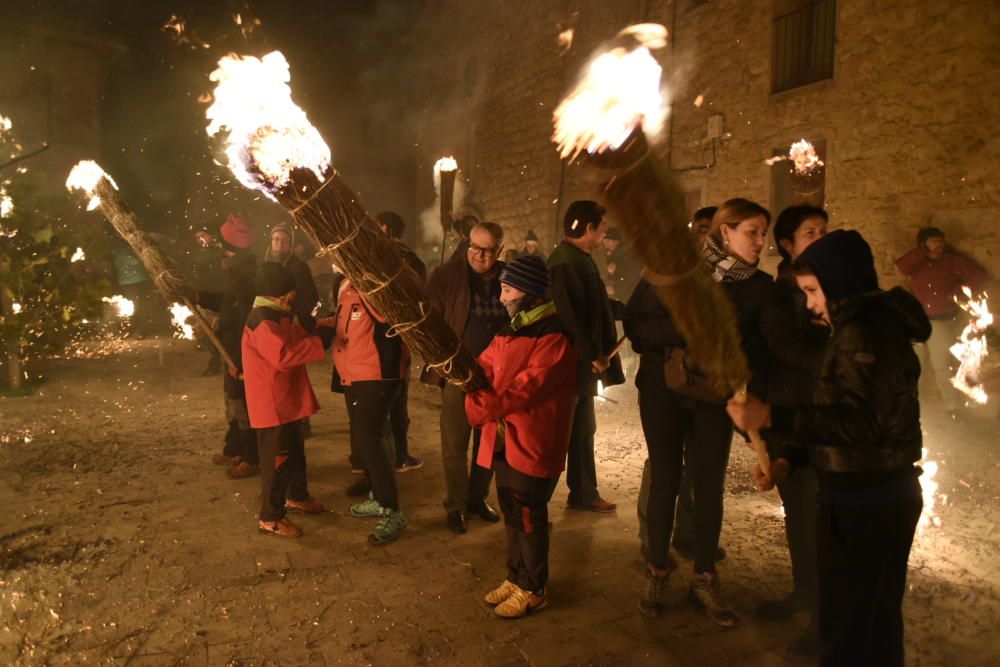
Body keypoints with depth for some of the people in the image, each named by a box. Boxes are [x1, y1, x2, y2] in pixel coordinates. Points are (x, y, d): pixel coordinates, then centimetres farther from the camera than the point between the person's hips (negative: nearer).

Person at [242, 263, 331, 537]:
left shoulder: (277, 316, 12)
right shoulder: (262, 322, -23)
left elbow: (293, 336, 25)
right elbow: (284, 355, -34)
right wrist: (320, 342, -29)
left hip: (286, 400, 11)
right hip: (272, 404, -11)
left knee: (295, 450, 24)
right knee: (277, 460, -2)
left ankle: (297, 496, 43)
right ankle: (270, 518, 9)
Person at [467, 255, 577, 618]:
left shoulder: (554, 339, -18)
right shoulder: (511, 330, 12)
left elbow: (524, 390, -25)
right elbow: (485, 367, 6)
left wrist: (481, 407, -29)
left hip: (533, 445, -8)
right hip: (504, 439, 8)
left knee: (529, 519, 6)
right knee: (511, 514, 19)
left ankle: (534, 589, 24)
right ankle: (516, 577, 37)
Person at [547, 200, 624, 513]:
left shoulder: (581, 259, 12)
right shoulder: (564, 262, -19)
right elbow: (568, 315, -26)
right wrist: (592, 355, -21)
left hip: (585, 361, 10)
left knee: (583, 430, 18)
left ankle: (584, 493, 32)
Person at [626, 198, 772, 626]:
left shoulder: (759, 286, 2)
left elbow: (761, 350, 6)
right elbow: (635, 323, -10)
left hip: (715, 397, 2)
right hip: (663, 391, -2)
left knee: (709, 485, 5)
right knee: (664, 480, 6)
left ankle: (705, 579, 22)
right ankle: (657, 571, 23)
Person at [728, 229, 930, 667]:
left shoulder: (867, 332, -19)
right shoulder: (865, 326, 14)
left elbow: (859, 421, -29)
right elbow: (849, 415, 15)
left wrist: (771, 417, -32)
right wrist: (788, 459, 5)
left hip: (864, 504, -10)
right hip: (881, 496, 10)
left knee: (847, 623, 2)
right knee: (877, 618, 22)